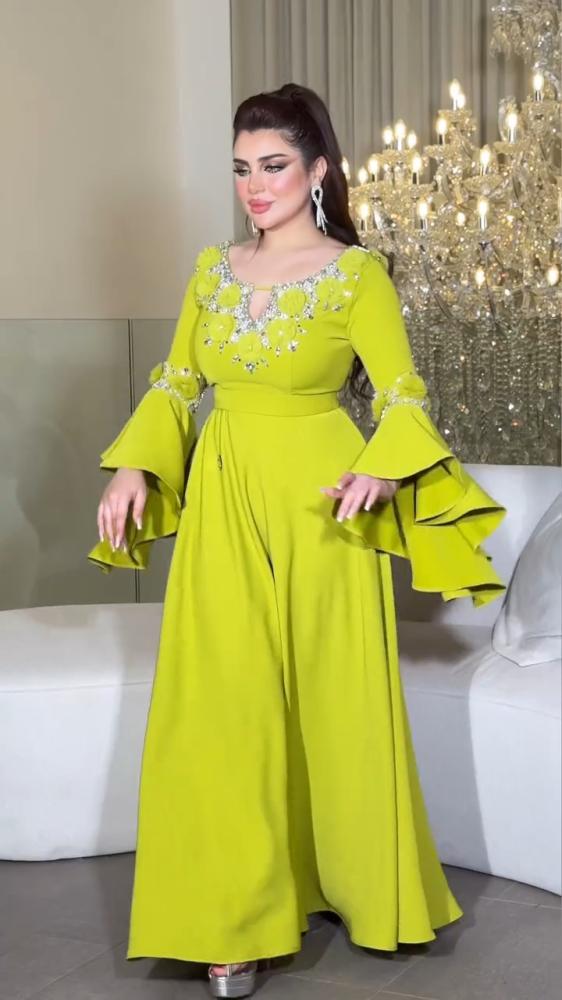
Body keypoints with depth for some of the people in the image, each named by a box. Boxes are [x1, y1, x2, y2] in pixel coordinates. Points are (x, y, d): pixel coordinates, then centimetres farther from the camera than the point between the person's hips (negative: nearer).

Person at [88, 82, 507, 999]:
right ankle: (237, 919, 10)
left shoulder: (357, 273, -5)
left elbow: (403, 395, -10)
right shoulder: (214, 269, 10)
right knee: (225, 707, 1)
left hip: (319, 508, -4)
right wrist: (133, 467, 0)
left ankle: (359, 884, 28)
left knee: (335, 698, 6)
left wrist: (382, 471, -29)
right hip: (225, 508, 4)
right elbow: (176, 382, 14)